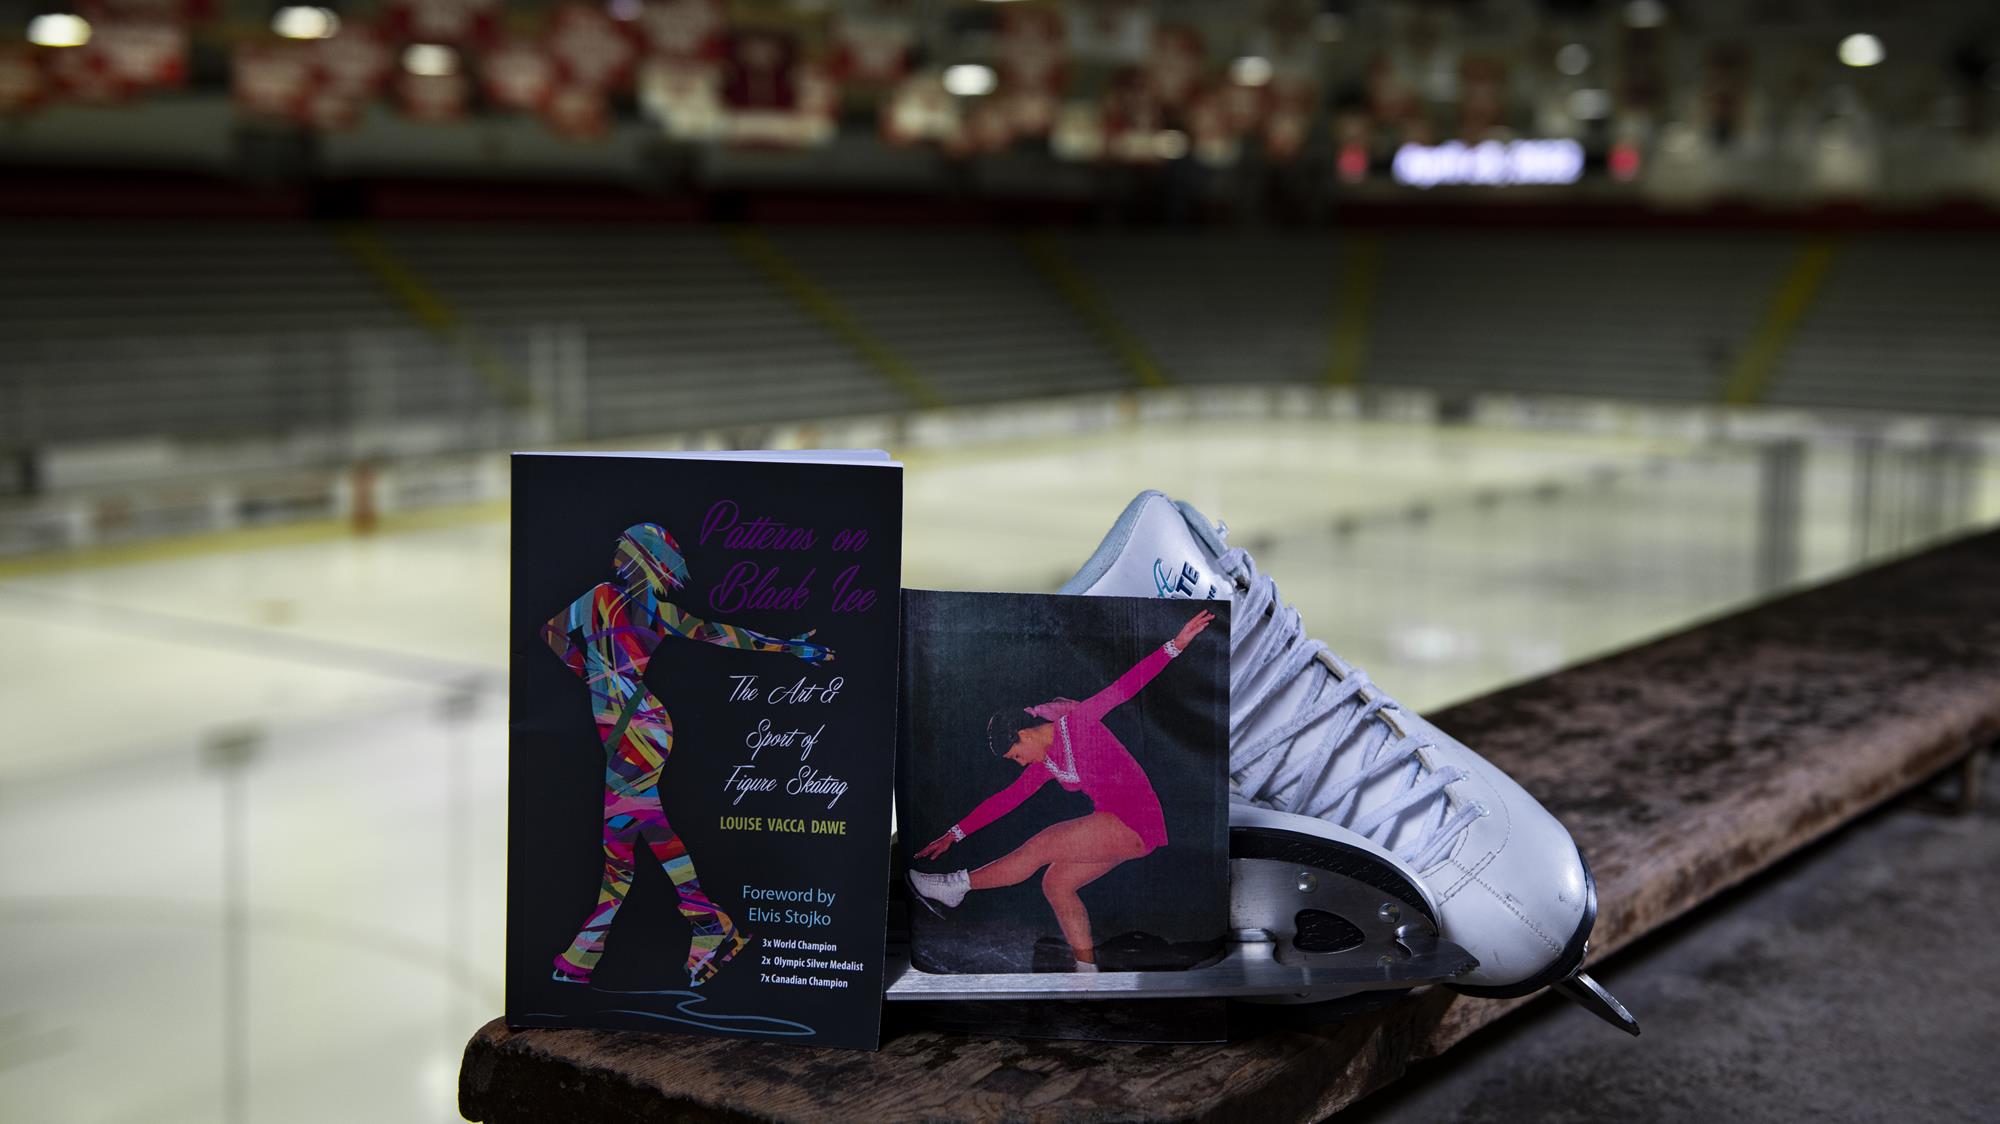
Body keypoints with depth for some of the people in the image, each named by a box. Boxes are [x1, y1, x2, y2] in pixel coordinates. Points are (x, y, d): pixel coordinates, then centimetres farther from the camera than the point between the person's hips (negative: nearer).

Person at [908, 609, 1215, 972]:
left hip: (1137, 820, -9)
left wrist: (1176, 644, -21)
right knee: (1056, 884, 7)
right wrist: (955, 834, 15)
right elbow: (1006, 798, 17)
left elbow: (1125, 686, -13)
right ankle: (1088, 972, 9)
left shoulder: (1076, 721, -7)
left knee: (1042, 846, -13)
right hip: (1115, 826, 9)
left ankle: (956, 887, -4)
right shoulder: (1046, 763, 14)